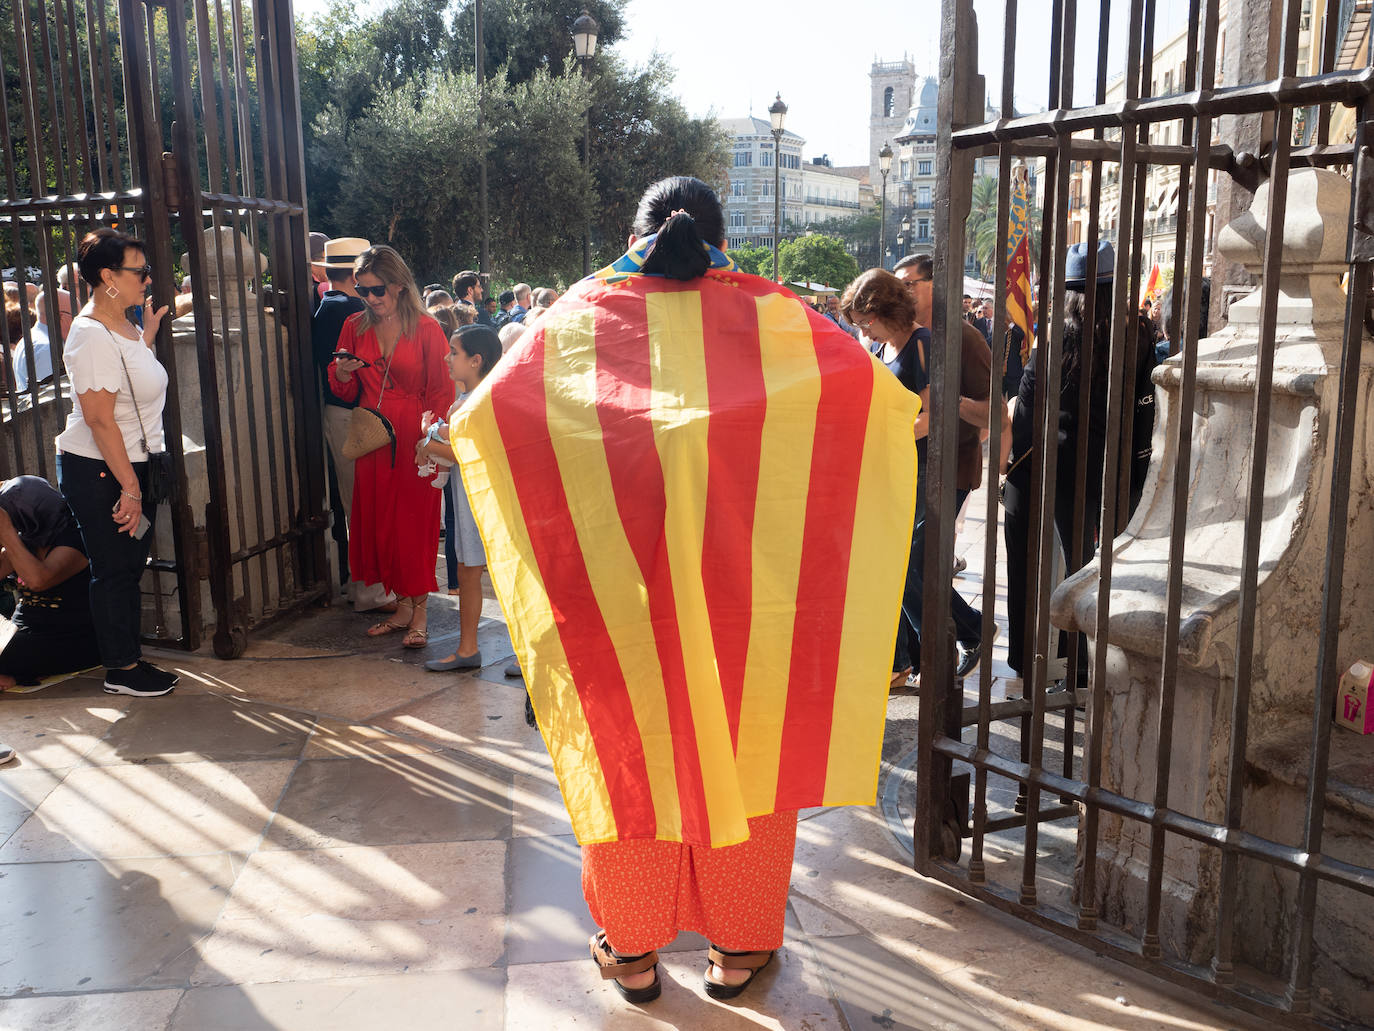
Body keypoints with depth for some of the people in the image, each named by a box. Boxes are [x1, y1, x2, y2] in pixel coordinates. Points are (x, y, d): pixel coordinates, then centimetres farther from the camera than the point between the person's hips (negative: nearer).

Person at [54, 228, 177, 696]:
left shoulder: (124, 326, 8)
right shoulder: (92, 335, -20)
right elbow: (99, 419, -23)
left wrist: (150, 331, 16)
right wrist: (129, 486, -23)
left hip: (133, 465, 9)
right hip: (98, 471, -9)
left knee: (130, 567, 16)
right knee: (114, 570, 1)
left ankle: (129, 655, 28)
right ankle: (121, 670, 13)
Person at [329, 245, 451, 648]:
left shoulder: (426, 328, -3)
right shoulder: (355, 327, 9)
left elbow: (441, 392, -2)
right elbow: (345, 393, 13)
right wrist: (343, 375, -9)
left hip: (414, 441, -4)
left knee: (415, 522, -3)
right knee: (377, 522, 6)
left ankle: (419, 614, 6)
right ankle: (403, 606, 17)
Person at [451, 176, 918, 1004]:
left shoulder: (584, 313, 1)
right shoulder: (764, 311, 0)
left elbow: (483, 413, -3)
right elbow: (868, 387, -3)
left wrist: (452, 440, 18)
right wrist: (916, 415, 17)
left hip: (618, 577, 1)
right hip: (739, 570, 0)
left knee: (627, 746, 13)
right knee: (740, 740, 13)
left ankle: (632, 950, 27)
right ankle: (738, 945, 27)